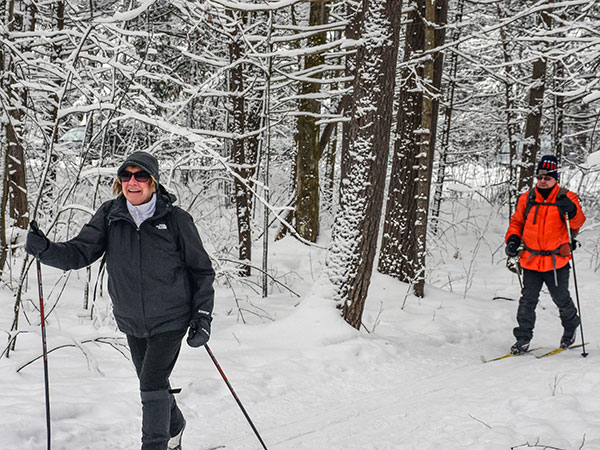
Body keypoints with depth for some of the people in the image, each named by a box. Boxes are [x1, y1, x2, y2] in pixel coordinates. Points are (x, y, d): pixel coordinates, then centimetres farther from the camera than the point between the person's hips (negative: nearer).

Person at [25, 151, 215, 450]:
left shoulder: (176, 220, -12)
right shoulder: (110, 216, -4)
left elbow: (201, 270, -4)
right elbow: (81, 252, -8)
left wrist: (203, 317, -8)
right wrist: (45, 250, -27)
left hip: (169, 321, -4)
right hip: (132, 323, 4)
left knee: (152, 385, -13)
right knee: (153, 385, 19)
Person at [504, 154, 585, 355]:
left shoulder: (566, 198, -3)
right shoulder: (526, 199, 4)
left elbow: (577, 224, -12)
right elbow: (517, 222, 15)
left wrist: (572, 211, -33)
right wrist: (513, 239, -2)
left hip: (557, 262, -2)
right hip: (531, 261, 2)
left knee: (561, 299, 10)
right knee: (527, 301, 3)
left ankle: (571, 327, 37)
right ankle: (523, 338, 14)